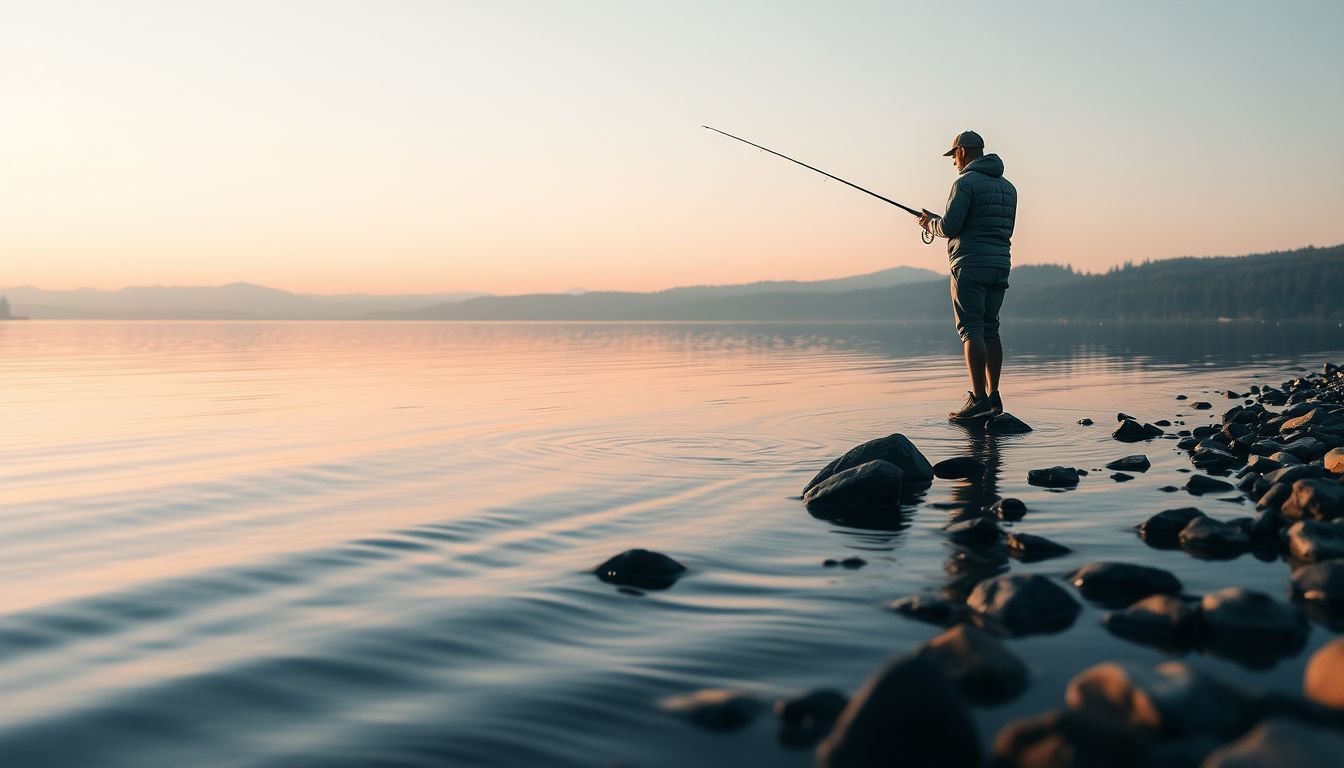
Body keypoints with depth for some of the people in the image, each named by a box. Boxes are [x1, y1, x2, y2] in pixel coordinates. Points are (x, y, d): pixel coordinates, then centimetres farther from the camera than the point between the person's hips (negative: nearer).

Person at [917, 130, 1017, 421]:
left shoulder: (966, 182, -8)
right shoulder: (1007, 186, 18)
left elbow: (949, 227, -15)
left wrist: (930, 223, 8)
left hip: (971, 265, -8)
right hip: (1000, 265, 8)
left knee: (971, 329, -9)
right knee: (990, 329, 11)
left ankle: (978, 399, -14)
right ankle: (993, 397, 11)